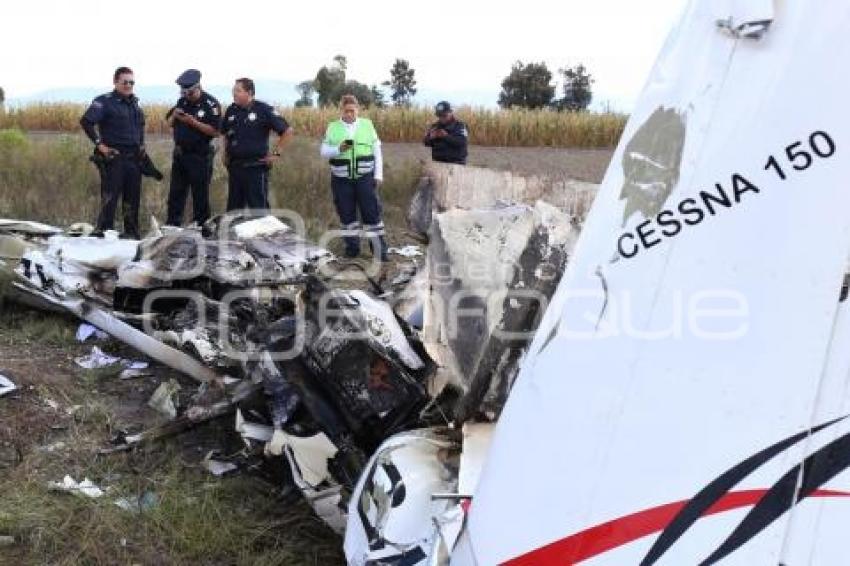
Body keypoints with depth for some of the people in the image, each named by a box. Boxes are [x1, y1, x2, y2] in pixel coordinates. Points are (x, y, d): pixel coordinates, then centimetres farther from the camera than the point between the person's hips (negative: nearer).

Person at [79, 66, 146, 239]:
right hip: (113, 156, -6)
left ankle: (132, 230, 18)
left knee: (133, 197, 9)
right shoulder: (105, 101, -7)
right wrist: (100, 144, -16)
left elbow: (141, 124, 32)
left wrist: (141, 144, 19)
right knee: (110, 196, -6)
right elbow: (86, 121, -16)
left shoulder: (134, 102, 15)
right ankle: (104, 229, -1)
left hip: (134, 158, 7)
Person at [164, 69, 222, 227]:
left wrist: (193, 122, -23)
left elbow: (215, 131, -18)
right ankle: (172, 225, 18)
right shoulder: (182, 101, 11)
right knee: (176, 193, 11)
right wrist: (174, 116, -4)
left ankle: (200, 226, 8)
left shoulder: (210, 104, -9)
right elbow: (169, 123, 18)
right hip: (180, 154, 7)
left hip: (200, 157, -7)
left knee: (200, 196, 0)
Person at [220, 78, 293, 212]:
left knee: (258, 209, -2)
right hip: (234, 166, 6)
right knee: (233, 207, 13)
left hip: (256, 168, -6)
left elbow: (288, 131, -7)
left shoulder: (263, 110, -8)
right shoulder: (231, 110, 8)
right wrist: (226, 154, 18)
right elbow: (225, 134, 28)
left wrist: (276, 153, -7)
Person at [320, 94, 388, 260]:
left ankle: (379, 248, 6)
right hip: (341, 179, 1)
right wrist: (338, 149, -17)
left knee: (371, 212, -2)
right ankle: (352, 247, 20)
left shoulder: (367, 125, 6)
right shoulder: (333, 127, 5)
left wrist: (378, 175, 1)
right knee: (346, 214, 7)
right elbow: (324, 152, 3)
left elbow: (377, 151, 7)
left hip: (365, 177, -1)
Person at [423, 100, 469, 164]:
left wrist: (447, 136, -24)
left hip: (455, 163, -4)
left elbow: (463, 142, -17)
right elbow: (426, 142, 10)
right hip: (438, 163, 4)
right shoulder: (435, 126, 12)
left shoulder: (459, 125, -2)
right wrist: (431, 138, -13)